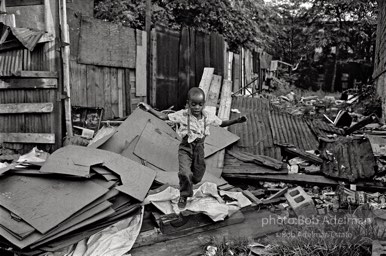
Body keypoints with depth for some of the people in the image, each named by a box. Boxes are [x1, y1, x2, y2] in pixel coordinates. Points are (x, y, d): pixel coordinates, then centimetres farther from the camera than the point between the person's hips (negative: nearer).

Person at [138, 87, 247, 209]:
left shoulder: (208, 117, -6)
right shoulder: (182, 115, -13)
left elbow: (222, 123, 8)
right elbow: (164, 117, -10)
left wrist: (237, 120, -5)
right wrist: (149, 109, -21)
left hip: (199, 148, 3)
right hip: (185, 148, -3)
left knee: (197, 176, 12)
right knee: (185, 173, -22)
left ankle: (188, 187, 50)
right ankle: (184, 196, 7)